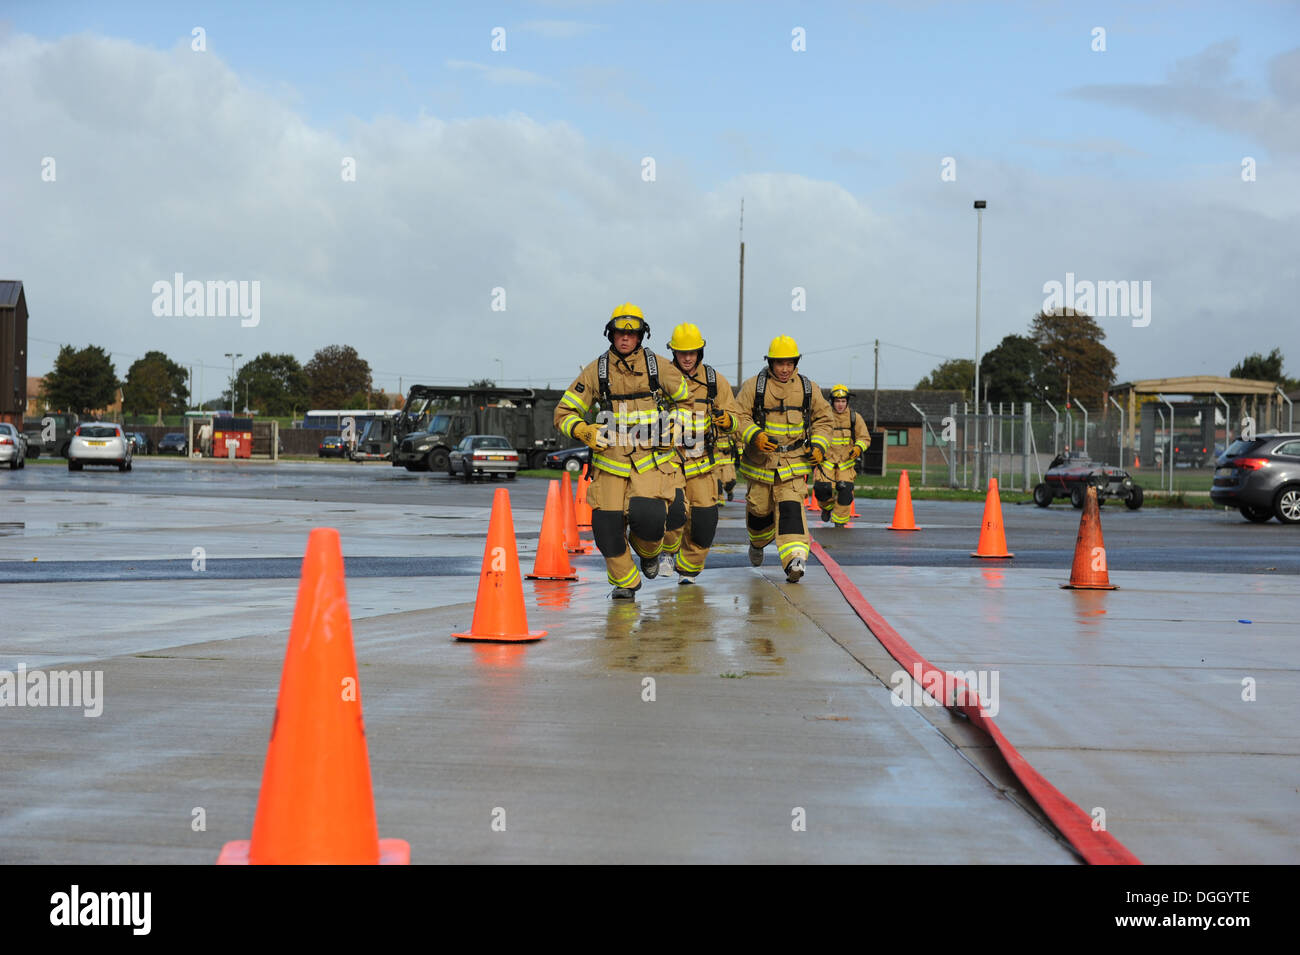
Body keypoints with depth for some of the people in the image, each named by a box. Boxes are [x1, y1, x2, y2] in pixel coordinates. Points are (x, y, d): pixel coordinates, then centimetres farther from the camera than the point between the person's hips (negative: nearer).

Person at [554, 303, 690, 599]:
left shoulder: (658, 366, 2)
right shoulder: (597, 370, 2)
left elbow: (687, 400, 15)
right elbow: (564, 412, 6)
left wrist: (671, 427, -1)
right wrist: (584, 431, -13)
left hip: (652, 457, -1)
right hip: (610, 459, 2)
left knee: (648, 515, -22)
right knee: (607, 525, -7)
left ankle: (649, 551, 15)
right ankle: (624, 581, 17)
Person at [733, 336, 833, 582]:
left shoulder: (808, 388, 5)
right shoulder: (754, 386, -3)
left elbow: (823, 419, 16)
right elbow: (740, 417, -6)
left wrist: (818, 444, 0)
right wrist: (754, 435, -24)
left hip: (794, 462, 0)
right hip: (760, 460, 0)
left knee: (790, 509, -17)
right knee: (759, 509, 12)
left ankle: (795, 560, -29)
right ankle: (757, 543, 45)